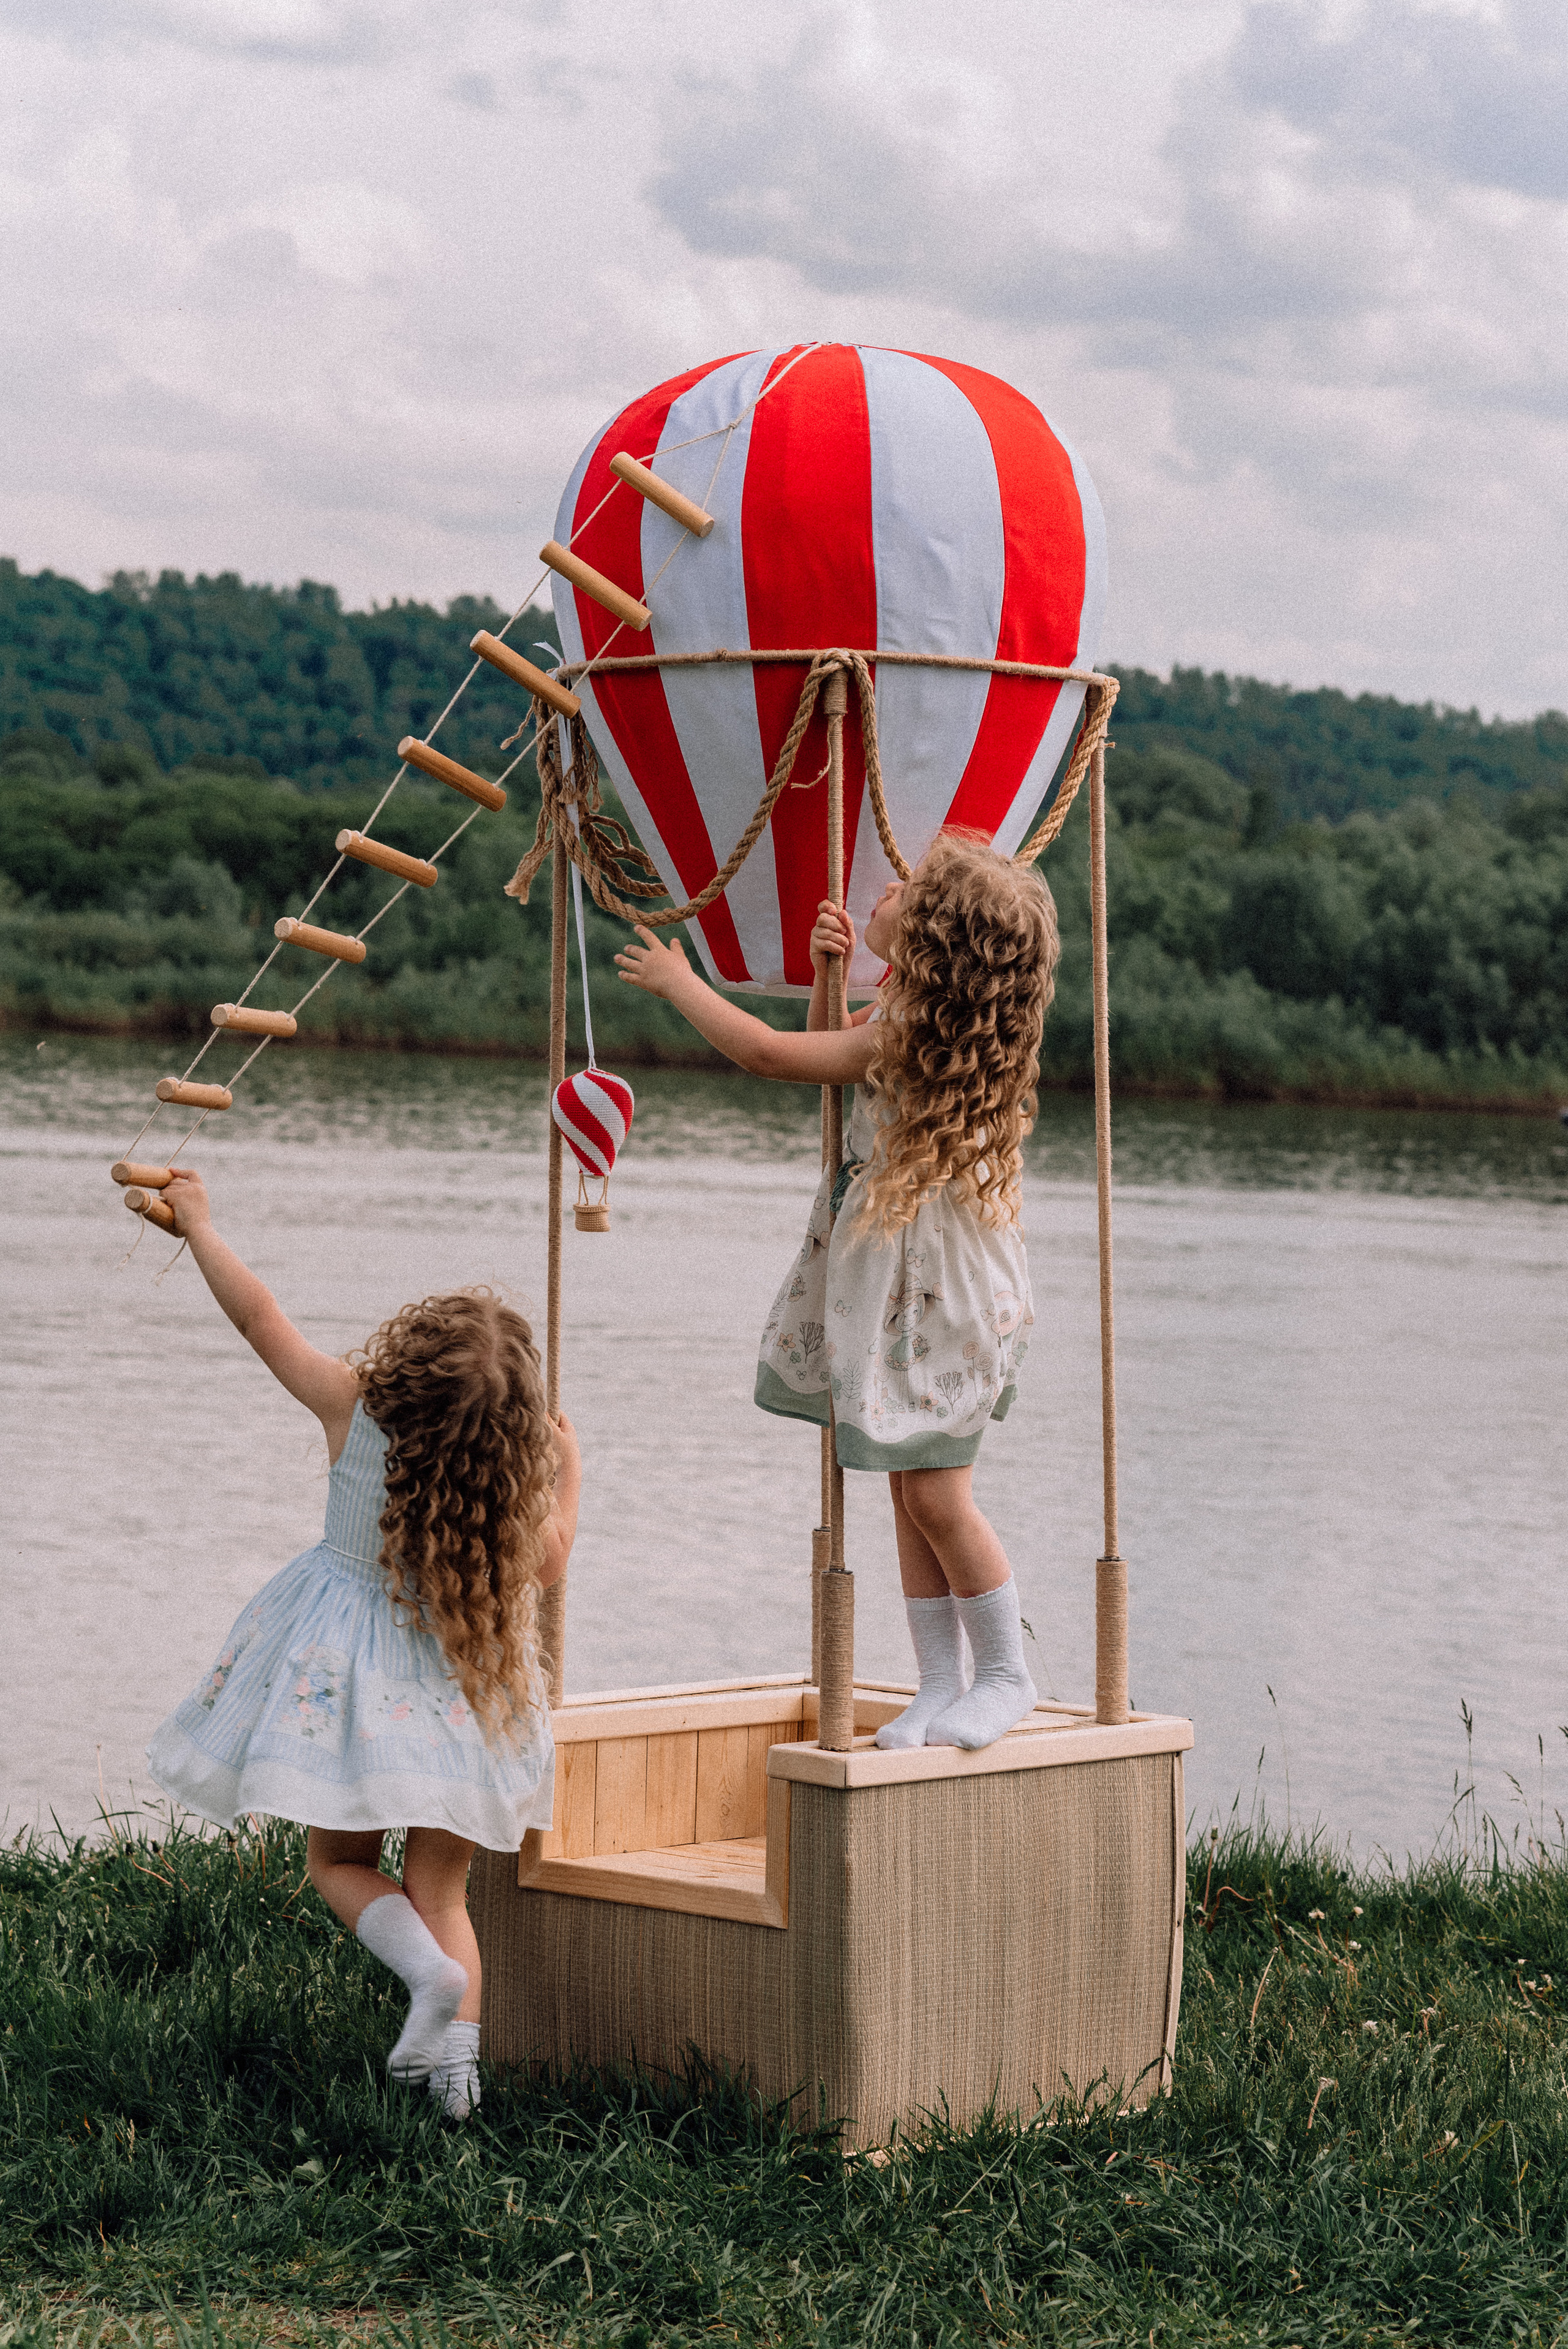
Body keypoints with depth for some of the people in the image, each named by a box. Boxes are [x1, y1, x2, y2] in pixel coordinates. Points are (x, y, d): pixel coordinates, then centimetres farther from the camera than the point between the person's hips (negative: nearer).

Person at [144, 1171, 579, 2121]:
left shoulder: (353, 1404, -17)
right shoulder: (518, 1477, -13)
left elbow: (260, 1314, -10)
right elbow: (549, 1561, 2)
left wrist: (199, 1223, 4)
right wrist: (569, 1471, 17)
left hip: (357, 1673, -2)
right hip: (460, 1687, 2)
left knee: (341, 1860, 15)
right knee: (440, 1891, 14)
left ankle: (430, 1969, -13)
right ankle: (458, 2047, 0)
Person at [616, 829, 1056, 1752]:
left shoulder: (915, 1032, -22)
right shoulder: (909, 1016, 5)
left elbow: (770, 1053, -18)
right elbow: (834, 1058, 24)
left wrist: (679, 983, -5)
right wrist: (827, 970, 6)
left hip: (940, 1285, -10)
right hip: (892, 1272, 10)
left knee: (937, 1494, -5)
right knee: (911, 1494, 10)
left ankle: (1007, 1676, 11)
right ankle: (942, 1685, 15)